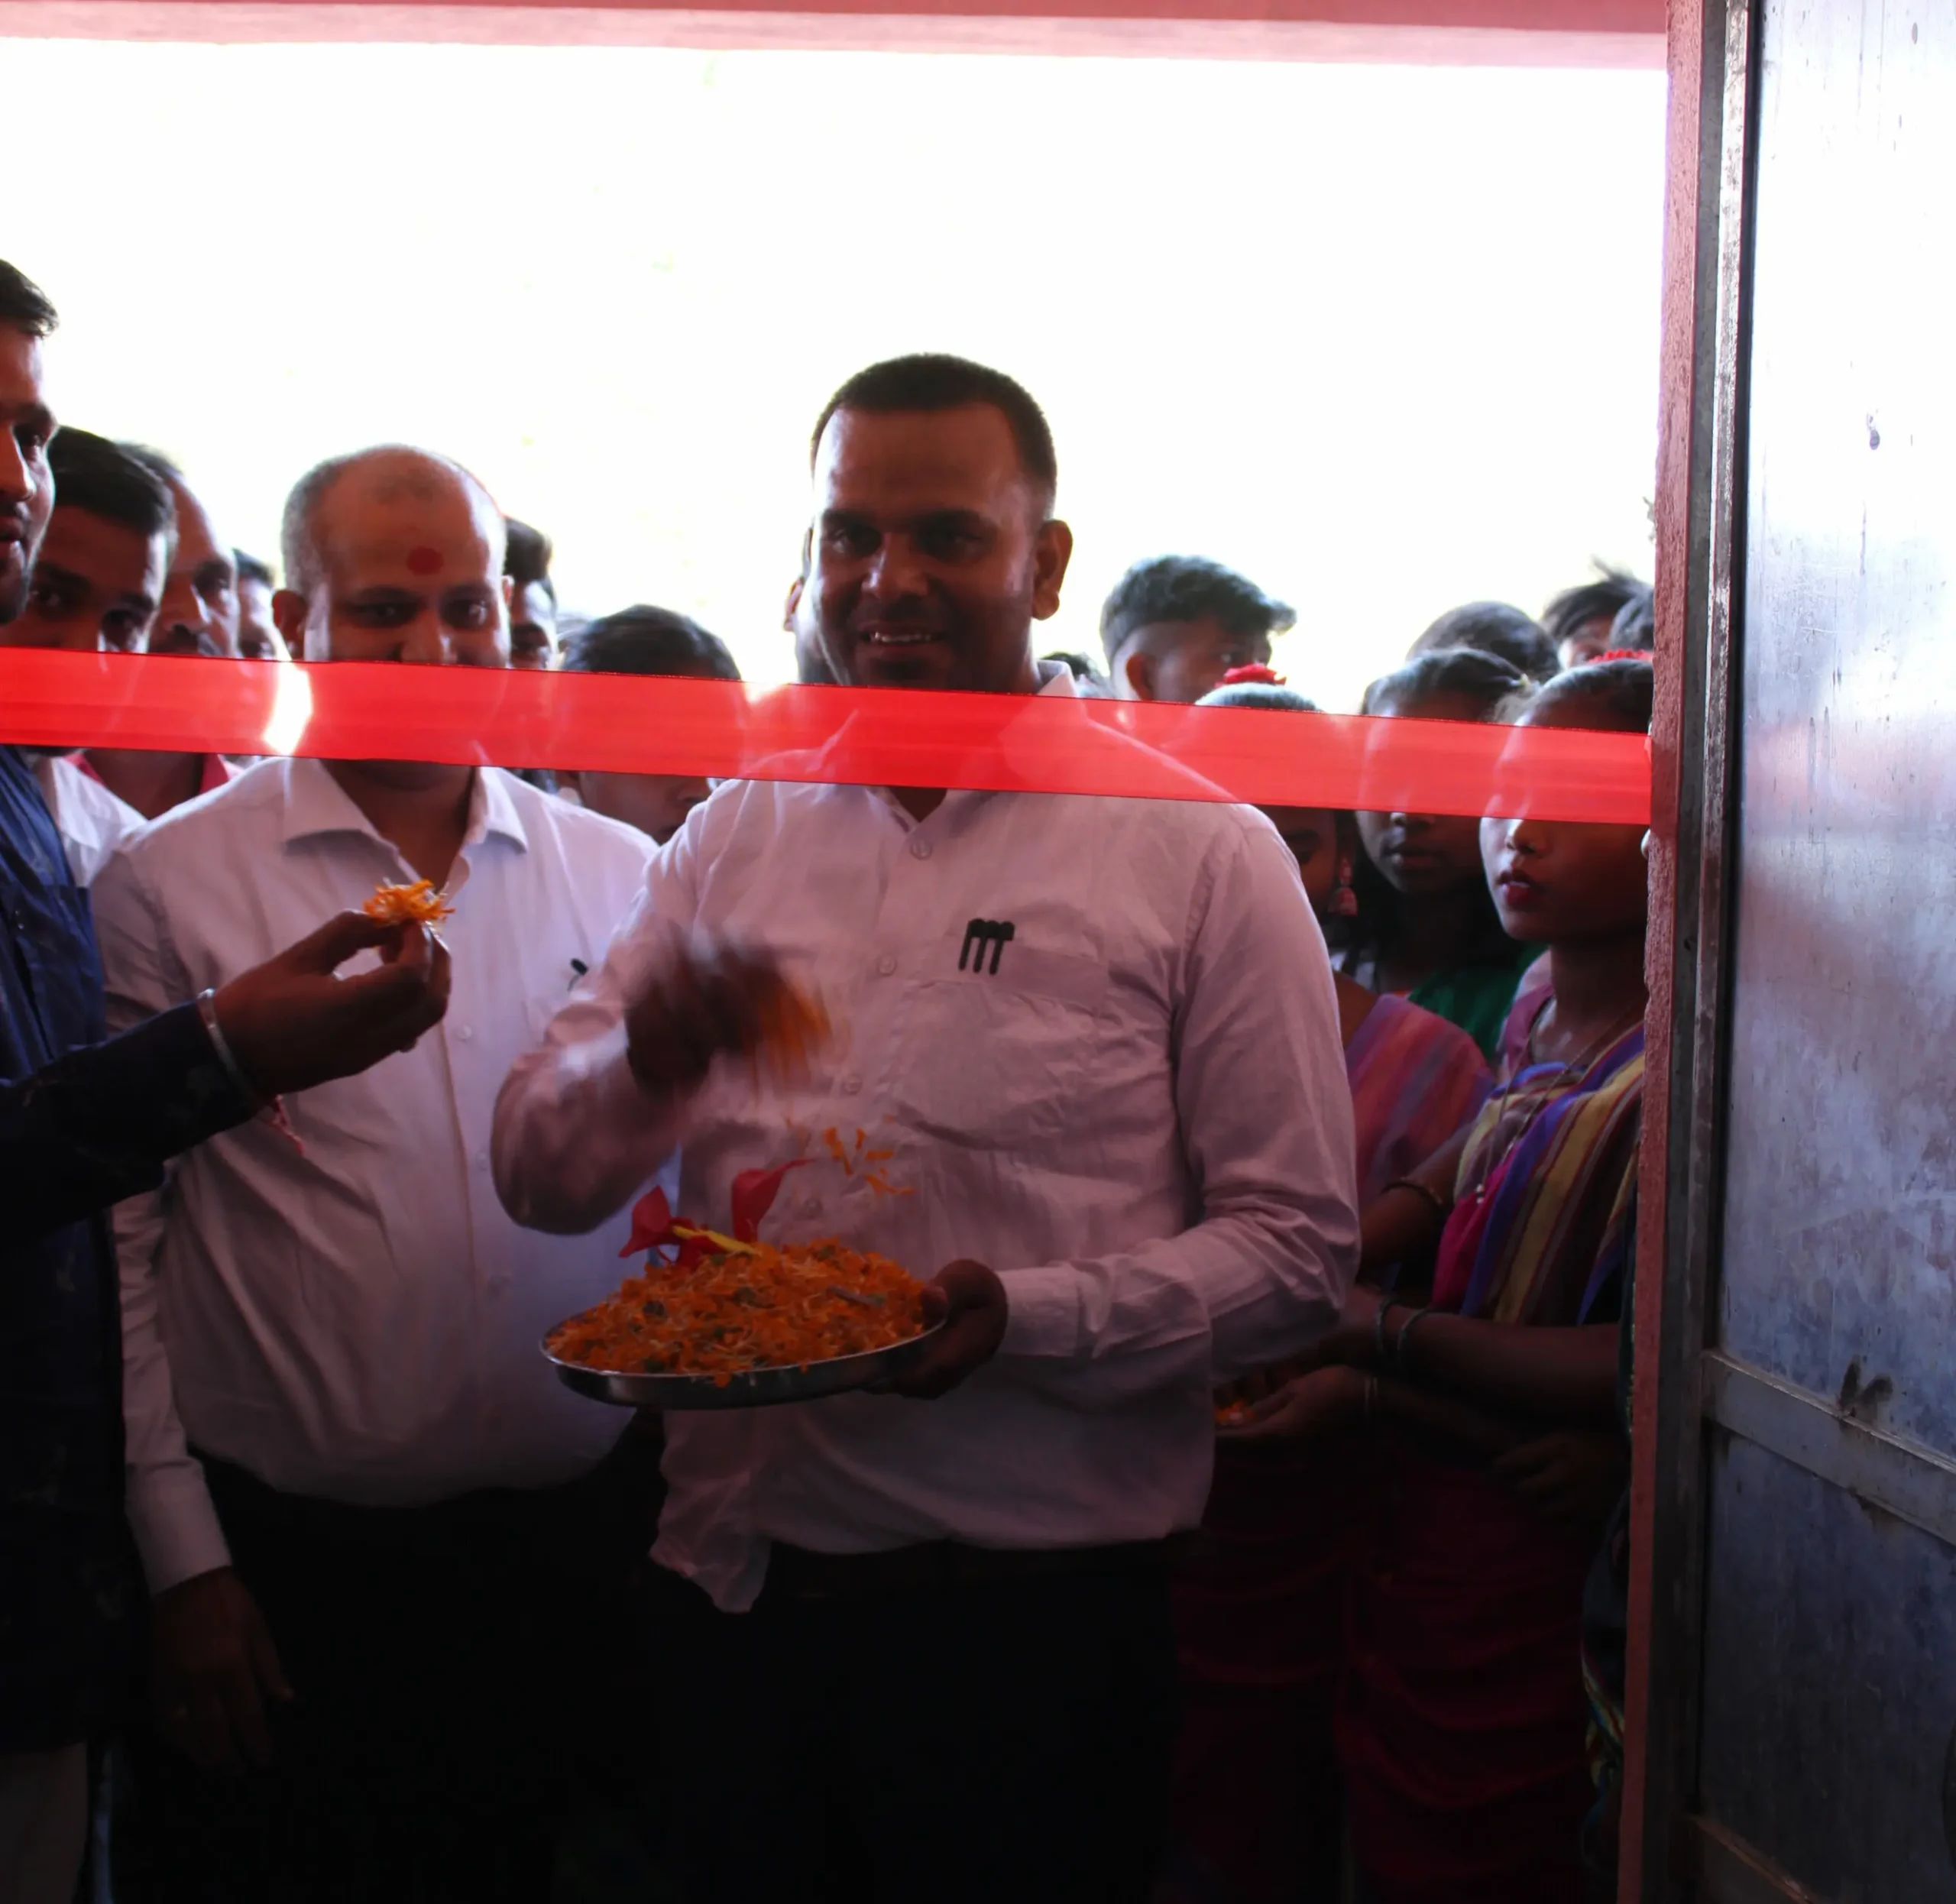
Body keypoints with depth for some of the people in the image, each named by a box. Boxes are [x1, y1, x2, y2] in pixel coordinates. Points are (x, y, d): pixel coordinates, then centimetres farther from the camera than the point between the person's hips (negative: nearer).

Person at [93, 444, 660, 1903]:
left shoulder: (620, 876, 5)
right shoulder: (167, 888, -4)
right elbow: (114, 1251, -4)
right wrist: (185, 1564, -5)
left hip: (581, 1548, 3)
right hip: (287, 1564, -2)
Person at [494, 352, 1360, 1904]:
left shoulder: (1199, 851, -3)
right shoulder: (736, 834, 9)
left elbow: (1296, 1247, -6)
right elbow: (541, 1178, 8)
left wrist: (1029, 1318, -21)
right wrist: (645, 1061, -13)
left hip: (1031, 1620, -3)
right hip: (732, 1597, 4)